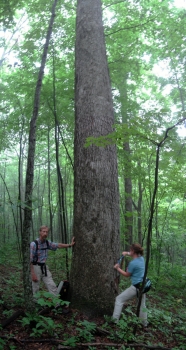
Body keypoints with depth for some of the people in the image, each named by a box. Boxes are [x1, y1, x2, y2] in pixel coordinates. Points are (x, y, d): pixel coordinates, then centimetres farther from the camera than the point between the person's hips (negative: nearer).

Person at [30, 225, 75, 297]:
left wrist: (70, 245, -2)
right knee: (35, 289, 4)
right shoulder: (34, 244, -19)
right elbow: (30, 260, -17)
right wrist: (33, 274, -19)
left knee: (52, 286, 1)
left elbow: (58, 245, 10)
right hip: (36, 267, -6)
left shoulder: (47, 243, 1)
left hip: (44, 267, 6)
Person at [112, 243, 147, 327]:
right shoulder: (141, 258, 1)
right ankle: (144, 323, 36)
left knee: (119, 299, 2)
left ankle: (115, 320, 1)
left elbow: (127, 275, -7)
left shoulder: (133, 263, -21)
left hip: (136, 287, -8)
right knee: (142, 304, 24)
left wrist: (118, 268, 2)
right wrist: (127, 253, 14)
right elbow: (135, 255, 26)